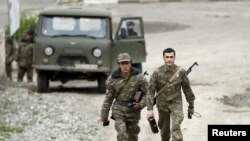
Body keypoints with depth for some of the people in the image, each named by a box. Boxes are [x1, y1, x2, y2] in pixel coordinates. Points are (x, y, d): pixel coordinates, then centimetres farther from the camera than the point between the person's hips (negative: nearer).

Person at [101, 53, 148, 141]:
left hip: (133, 111, 1)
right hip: (118, 111, -1)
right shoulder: (113, 79, -8)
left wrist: (141, 104, -19)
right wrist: (104, 115, 4)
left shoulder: (139, 78, -11)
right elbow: (108, 98, 1)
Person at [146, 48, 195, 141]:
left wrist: (191, 105, 13)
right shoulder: (157, 73, -10)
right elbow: (150, 91, -10)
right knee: (164, 129, 14)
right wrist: (150, 109, -17)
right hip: (162, 105, 1)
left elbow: (187, 89, 5)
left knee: (176, 127, -21)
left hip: (176, 103, -1)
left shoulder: (181, 72, -8)